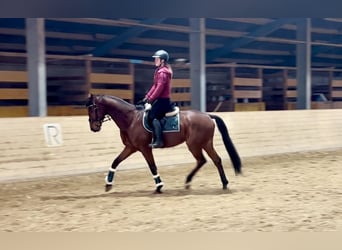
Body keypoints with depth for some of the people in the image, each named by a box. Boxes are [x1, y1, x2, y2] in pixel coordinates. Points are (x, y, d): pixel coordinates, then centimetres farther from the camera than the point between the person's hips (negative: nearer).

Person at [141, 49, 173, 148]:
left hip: (162, 99, -11)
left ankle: (159, 140, -26)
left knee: (153, 116, -21)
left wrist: (151, 99, -19)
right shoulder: (159, 71, 18)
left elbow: (160, 87, -21)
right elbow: (155, 86, 20)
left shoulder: (163, 72, -14)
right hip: (160, 99, 11)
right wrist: (147, 96, 14)